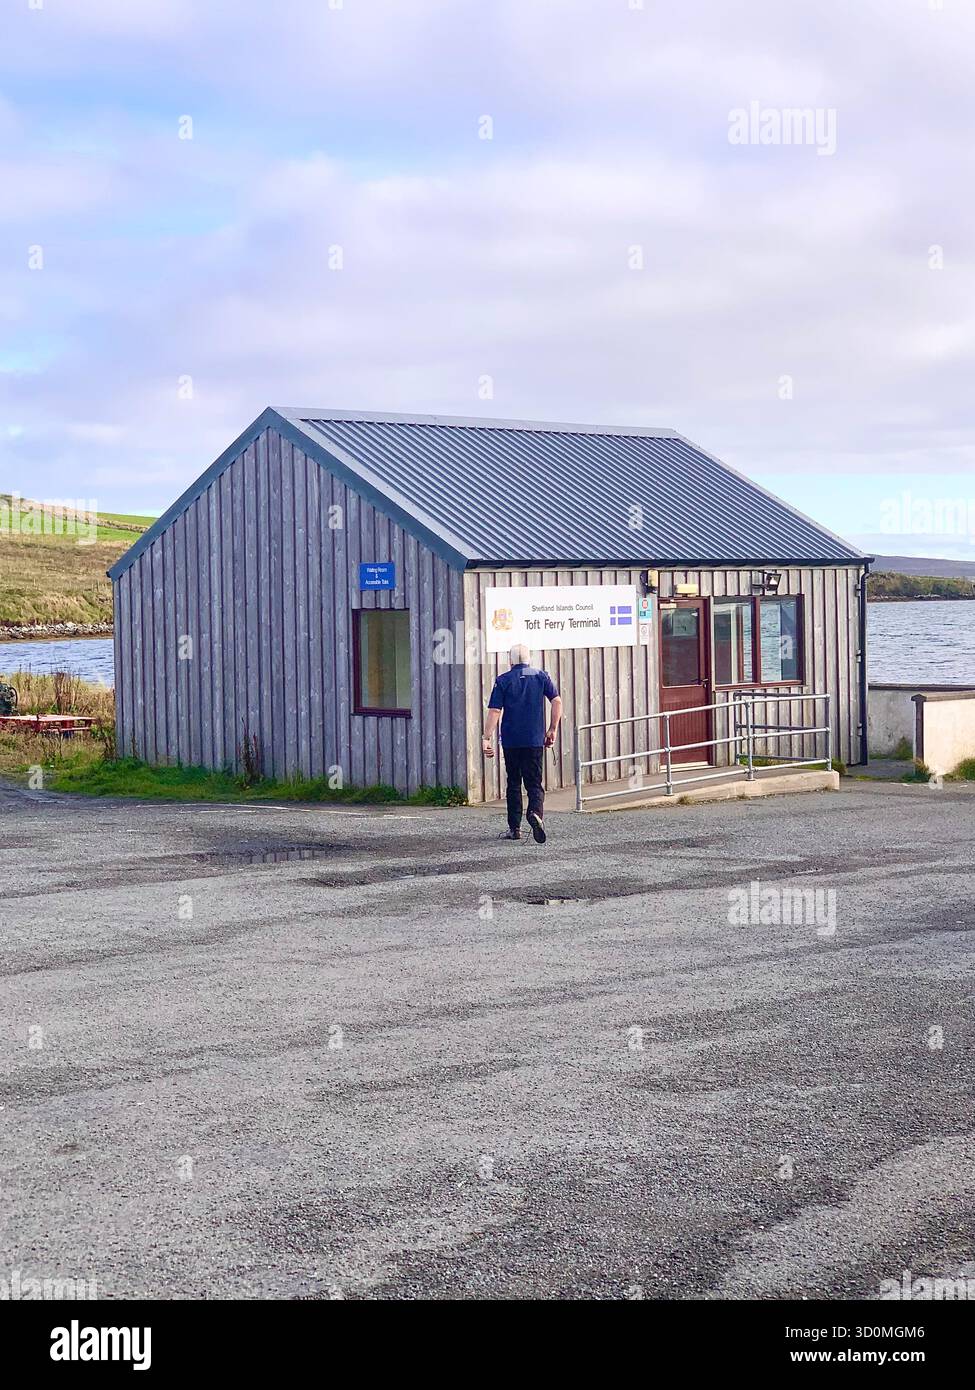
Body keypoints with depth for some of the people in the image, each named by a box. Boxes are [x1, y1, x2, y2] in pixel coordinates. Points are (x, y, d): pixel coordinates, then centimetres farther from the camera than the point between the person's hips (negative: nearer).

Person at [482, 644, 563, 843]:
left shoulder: (503, 680, 1)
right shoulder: (541, 676, 5)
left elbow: (494, 711, -6)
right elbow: (557, 701, -3)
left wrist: (487, 738, -6)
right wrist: (552, 730, 4)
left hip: (510, 741, 0)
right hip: (535, 740, 0)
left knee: (513, 783, 12)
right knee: (534, 783, 3)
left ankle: (514, 828, 14)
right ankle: (536, 812, -26)